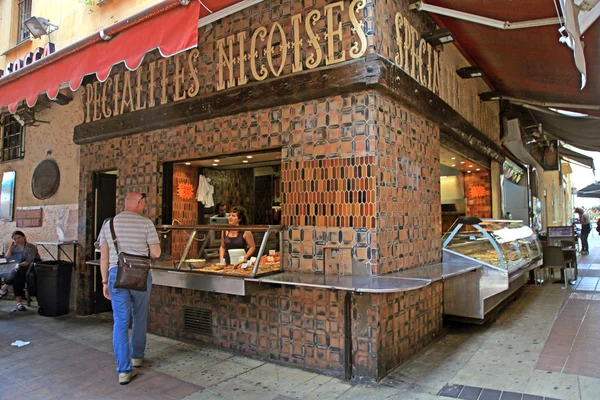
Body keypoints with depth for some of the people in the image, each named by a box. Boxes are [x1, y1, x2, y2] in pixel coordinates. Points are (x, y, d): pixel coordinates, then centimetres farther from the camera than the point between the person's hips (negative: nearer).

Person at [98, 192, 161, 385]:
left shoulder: (109, 224, 5)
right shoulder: (146, 223, -5)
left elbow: (104, 257, 6)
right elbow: (156, 253, -6)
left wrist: (105, 281, 13)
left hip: (116, 274, 2)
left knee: (120, 322, 4)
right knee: (139, 318, 18)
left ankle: (124, 370, 4)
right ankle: (137, 356, 35)